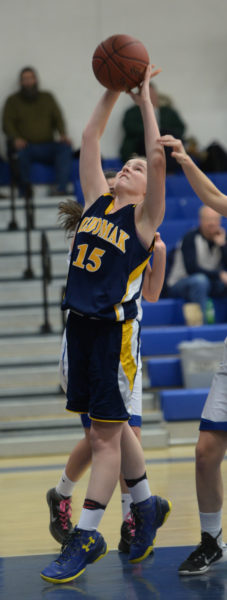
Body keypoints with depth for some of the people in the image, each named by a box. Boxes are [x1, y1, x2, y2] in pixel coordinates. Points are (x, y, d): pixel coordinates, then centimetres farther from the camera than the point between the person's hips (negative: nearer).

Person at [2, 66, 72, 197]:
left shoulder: (47, 98, 20)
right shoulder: (13, 101, 13)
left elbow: (58, 118, 12)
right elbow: (7, 123, 2)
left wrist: (63, 134, -10)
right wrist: (16, 138, -20)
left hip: (47, 145, 2)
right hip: (26, 146, -2)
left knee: (65, 147, -29)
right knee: (21, 153, -38)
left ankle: (61, 189, -38)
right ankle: (26, 192, -31)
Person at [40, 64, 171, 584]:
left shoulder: (144, 218, -3)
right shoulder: (97, 201, 13)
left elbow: (158, 159, -16)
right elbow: (90, 138, 13)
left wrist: (144, 97, -10)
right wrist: (114, 90, 7)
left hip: (116, 330, -6)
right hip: (80, 324, 7)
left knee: (107, 435, -3)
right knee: (111, 427, 15)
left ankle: (86, 539, 0)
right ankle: (147, 507, 31)